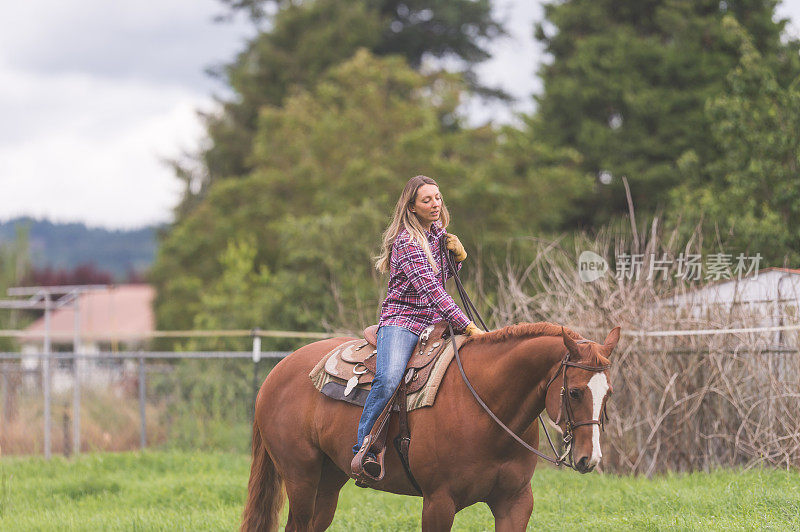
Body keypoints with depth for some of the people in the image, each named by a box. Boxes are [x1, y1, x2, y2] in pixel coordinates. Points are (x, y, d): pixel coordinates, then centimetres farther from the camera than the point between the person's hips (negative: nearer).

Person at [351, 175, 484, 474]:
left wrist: (458, 254, 3)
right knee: (388, 379, -33)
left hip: (434, 322, 8)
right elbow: (432, 290, -23)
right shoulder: (407, 242, -14)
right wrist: (467, 326, -28)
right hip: (402, 320, -8)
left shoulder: (437, 231, 12)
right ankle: (363, 446, -25)